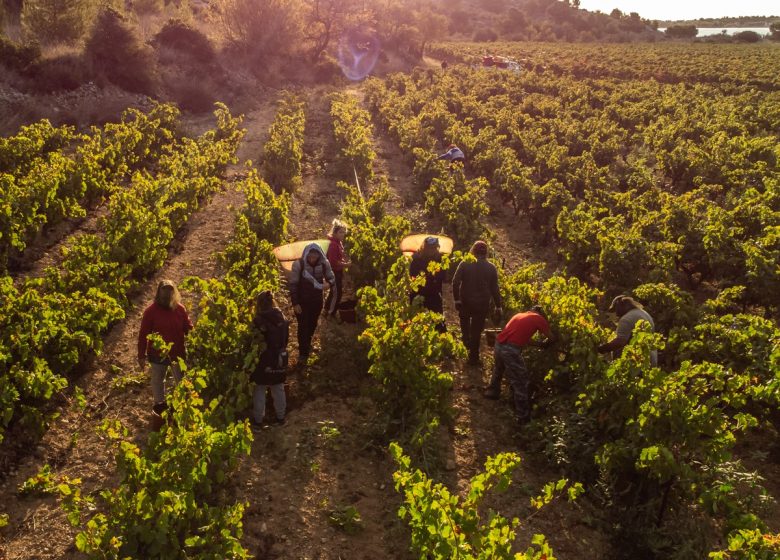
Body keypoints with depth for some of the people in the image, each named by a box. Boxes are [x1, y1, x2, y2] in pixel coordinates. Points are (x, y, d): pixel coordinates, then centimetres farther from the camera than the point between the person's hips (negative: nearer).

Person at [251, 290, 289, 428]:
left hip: (264, 360, -5)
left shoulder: (259, 320, -21)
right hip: (280, 360, 5)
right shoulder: (282, 318, -4)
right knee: (278, 389, 19)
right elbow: (286, 339, 6)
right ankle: (280, 416, 30)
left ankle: (258, 419, 19)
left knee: (260, 390, 11)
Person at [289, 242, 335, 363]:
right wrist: (295, 303, -15)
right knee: (303, 326, 0)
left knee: (312, 325, 20)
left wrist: (328, 284, -26)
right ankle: (303, 353, 13)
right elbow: (293, 284, -14)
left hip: (317, 300, 4)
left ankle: (307, 344, 45)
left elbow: (332, 278, -2)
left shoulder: (324, 264, -12)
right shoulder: (298, 264, -20)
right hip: (302, 301, -3)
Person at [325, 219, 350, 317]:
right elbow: (333, 261, -26)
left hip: (338, 271, 10)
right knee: (337, 293, -4)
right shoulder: (333, 244, -23)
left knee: (334, 292, 20)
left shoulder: (339, 242, 7)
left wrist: (345, 261, 2)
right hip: (334, 272, -10)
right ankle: (331, 314, 6)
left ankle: (327, 310, 33)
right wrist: (345, 264, -19)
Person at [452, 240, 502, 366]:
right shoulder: (491, 268, -4)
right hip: (482, 304, 0)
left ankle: (466, 343, 20)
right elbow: (494, 288, -1)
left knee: (465, 323, 30)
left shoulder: (465, 264, -6)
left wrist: (456, 299, -9)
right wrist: (498, 306, 5)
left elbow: (455, 282, -13)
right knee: (476, 330, 9)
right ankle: (473, 358, 14)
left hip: (465, 302, 0)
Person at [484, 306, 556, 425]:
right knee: (521, 384, 5)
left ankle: (493, 391, 57)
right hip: (510, 350, -7)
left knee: (498, 369, 36)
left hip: (499, 344, 7)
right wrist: (544, 344, 33)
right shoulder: (539, 319, 8)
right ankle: (524, 418, 11)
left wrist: (539, 344, 30)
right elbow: (552, 339, 13)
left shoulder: (520, 315, 26)